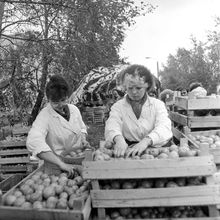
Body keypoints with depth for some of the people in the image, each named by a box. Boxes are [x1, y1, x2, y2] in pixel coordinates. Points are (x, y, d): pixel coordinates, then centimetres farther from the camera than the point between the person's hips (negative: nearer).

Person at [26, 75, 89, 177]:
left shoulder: (74, 109, 5)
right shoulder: (44, 117, -13)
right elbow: (33, 143, -30)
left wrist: (83, 140, 1)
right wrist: (61, 164, -36)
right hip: (57, 169, -5)